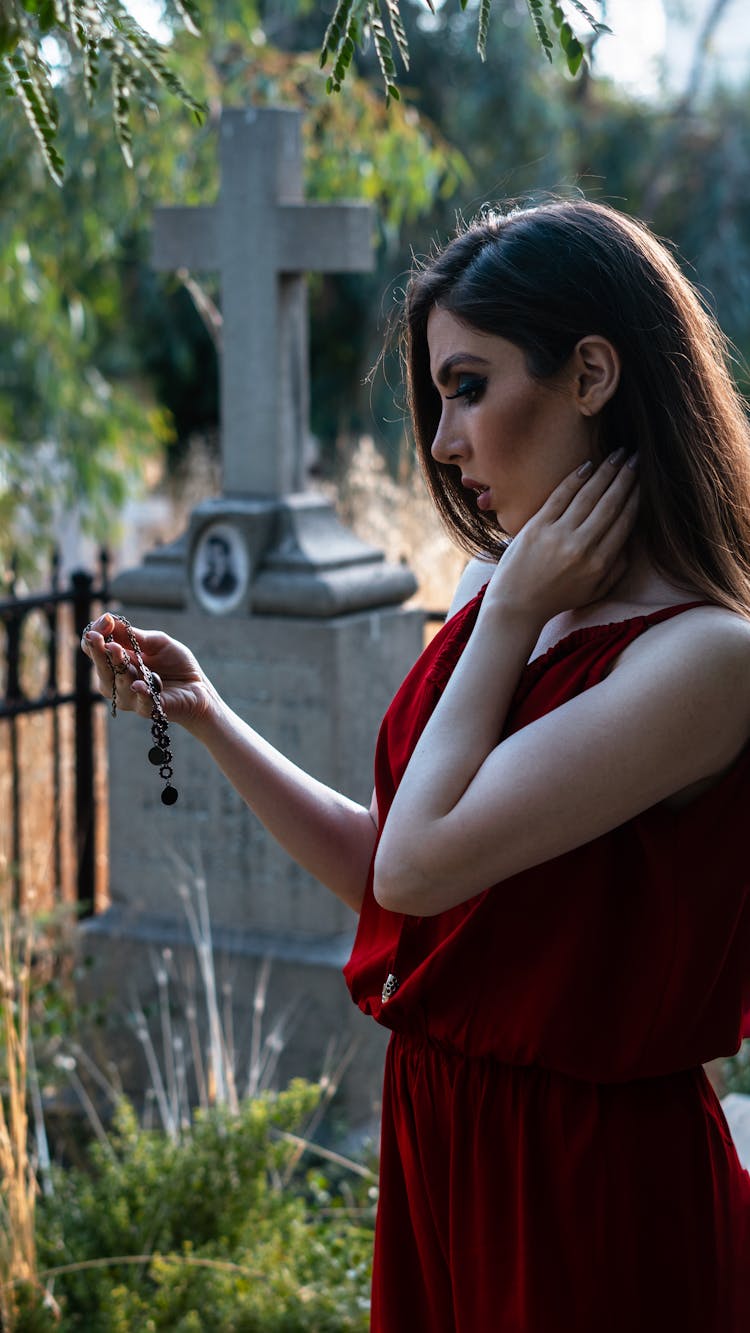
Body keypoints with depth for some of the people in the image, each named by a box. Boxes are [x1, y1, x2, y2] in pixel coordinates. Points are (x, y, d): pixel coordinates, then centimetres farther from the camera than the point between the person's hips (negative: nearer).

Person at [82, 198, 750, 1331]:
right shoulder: (498, 599, 3)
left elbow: (420, 865, -24)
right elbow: (383, 869, 11)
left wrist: (513, 615, -16)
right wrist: (202, 714, 8)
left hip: (589, 1185, -7)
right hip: (435, 1140, 7)